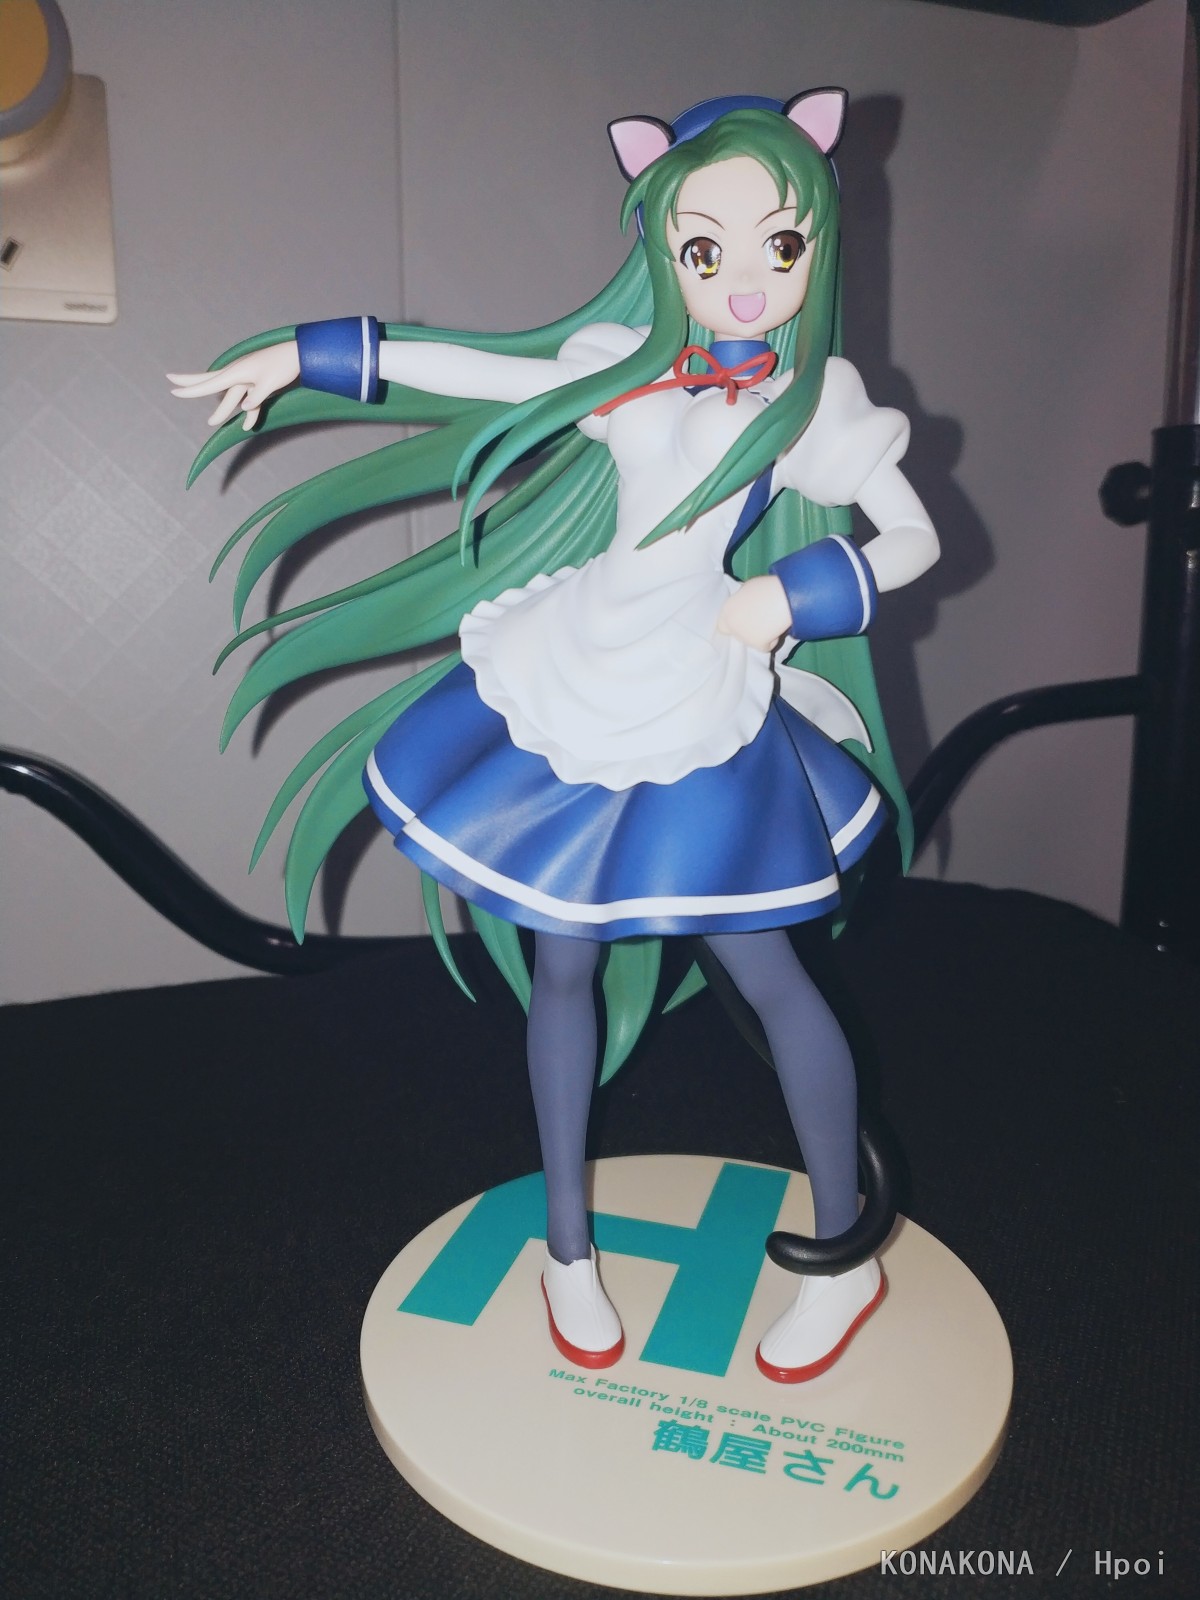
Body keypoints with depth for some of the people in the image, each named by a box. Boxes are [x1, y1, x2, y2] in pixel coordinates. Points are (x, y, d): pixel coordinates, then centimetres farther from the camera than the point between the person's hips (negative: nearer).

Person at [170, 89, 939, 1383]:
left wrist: (794, 593, -16)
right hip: (564, 696, 3)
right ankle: (568, 1249, 31)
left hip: (697, 720, -3)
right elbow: (465, 370, 13)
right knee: (561, 969, 10)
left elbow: (913, 536, 0)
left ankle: (844, 1258, 25)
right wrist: (301, 356, 13)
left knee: (766, 973, 4)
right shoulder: (619, 363, 2)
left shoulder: (815, 399, -5)